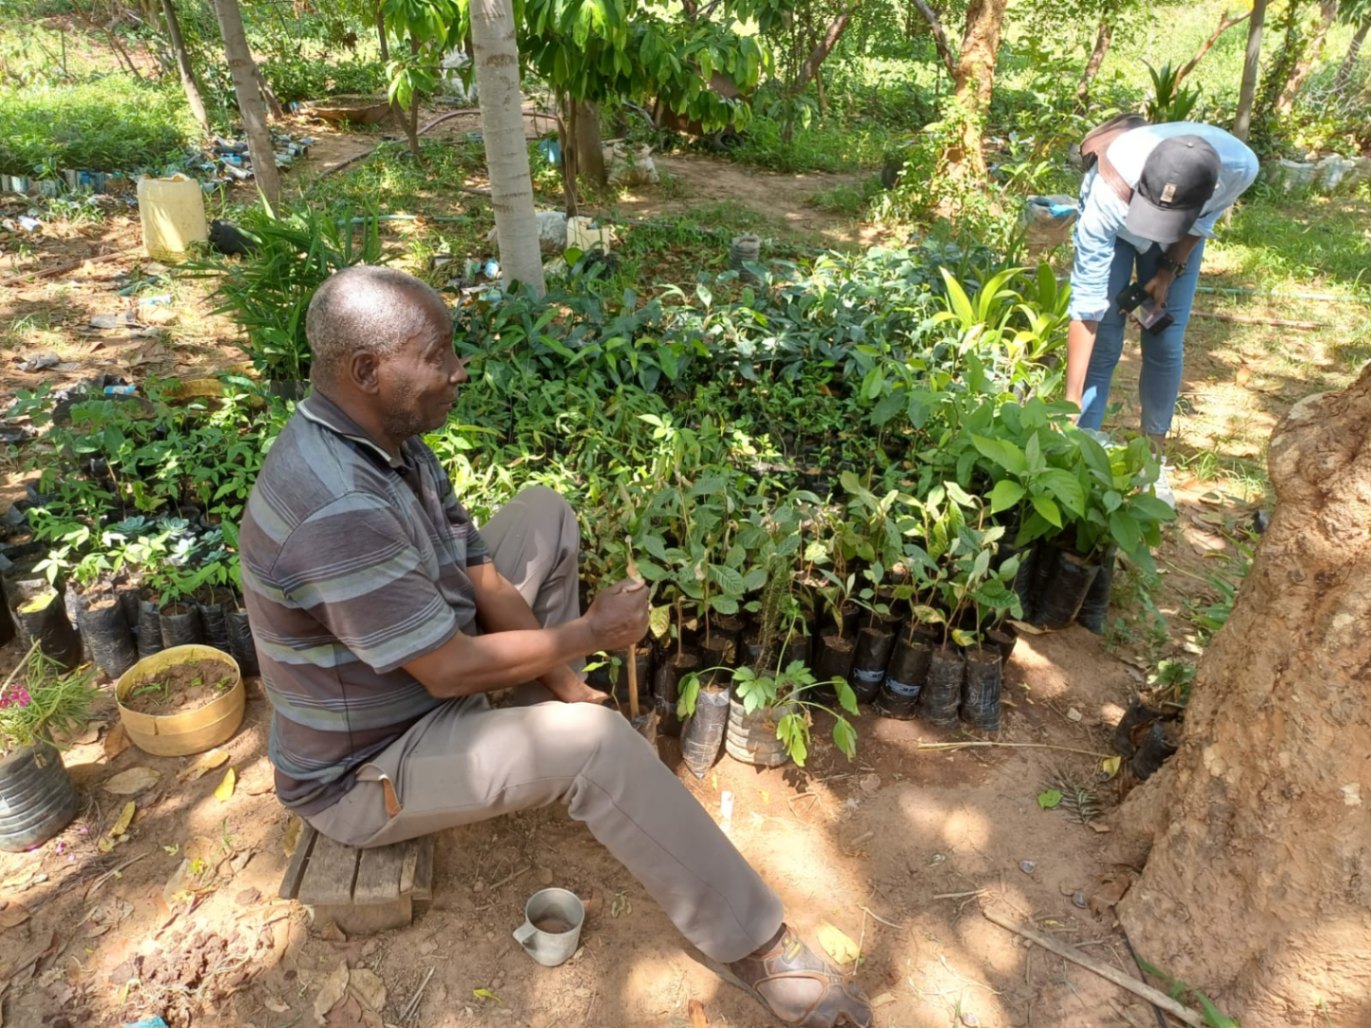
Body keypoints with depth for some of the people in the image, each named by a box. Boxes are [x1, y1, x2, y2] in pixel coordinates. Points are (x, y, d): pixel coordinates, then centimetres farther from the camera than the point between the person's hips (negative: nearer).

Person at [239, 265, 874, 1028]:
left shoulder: (387, 441, -6)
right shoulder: (338, 510, -36)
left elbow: (486, 581, -3)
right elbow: (449, 671, -30)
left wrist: (564, 680, -9)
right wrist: (590, 634, -19)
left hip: (411, 676, 9)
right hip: (365, 772, -9)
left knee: (545, 516, 7)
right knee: (595, 744, -29)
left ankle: (543, 716, 17)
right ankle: (755, 945, -9)